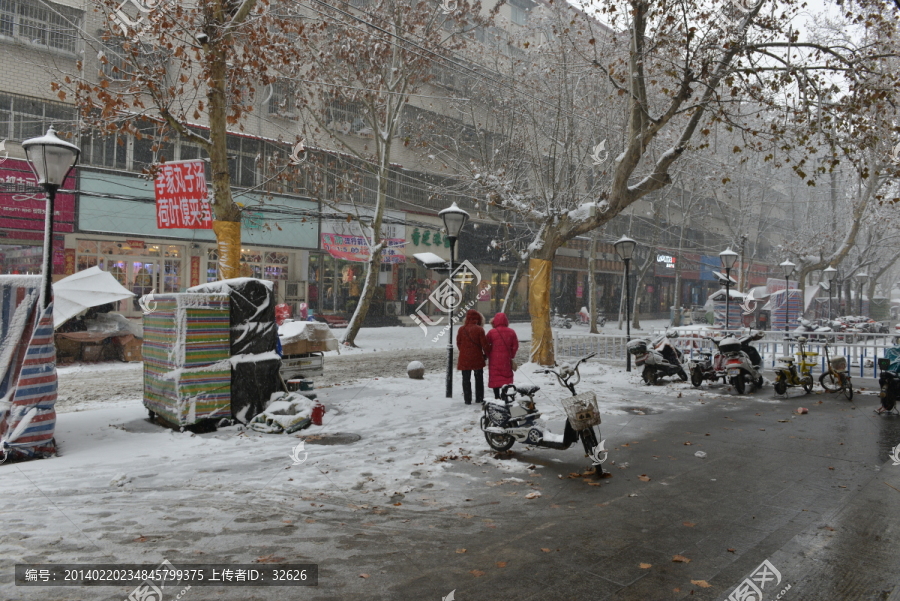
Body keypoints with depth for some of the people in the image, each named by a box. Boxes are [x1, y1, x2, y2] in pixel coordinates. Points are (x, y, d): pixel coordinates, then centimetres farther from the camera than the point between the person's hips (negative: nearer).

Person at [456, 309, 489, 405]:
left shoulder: (461, 329, -2)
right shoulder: (479, 329, -11)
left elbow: (458, 343, 6)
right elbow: (484, 343, -9)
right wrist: (486, 354, 7)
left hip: (464, 358, 2)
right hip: (477, 358, -2)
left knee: (466, 379, 8)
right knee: (479, 379, 14)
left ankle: (467, 399, 7)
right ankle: (479, 398, 17)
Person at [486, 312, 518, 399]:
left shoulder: (492, 332, -8)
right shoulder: (511, 332, 0)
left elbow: (486, 346, -3)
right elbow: (515, 346, 3)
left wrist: (488, 355, 12)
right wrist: (511, 356, 14)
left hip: (494, 359, -2)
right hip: (506, 359, 2)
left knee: (495, 377, 4)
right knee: (506, 377, 9)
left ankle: (497, 396, 5)